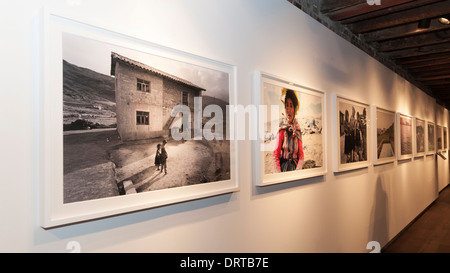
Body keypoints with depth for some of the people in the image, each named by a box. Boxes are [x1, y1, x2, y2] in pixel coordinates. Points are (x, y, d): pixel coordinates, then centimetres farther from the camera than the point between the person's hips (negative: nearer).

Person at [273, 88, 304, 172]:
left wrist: (298, 169, -11)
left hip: (295, 166, 3)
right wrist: (279, 171, -16)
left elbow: (301, 155, 6)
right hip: (283, 166, -3)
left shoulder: (297, 129, 6)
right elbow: (276, 154, -5)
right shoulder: (282, 129, -3)